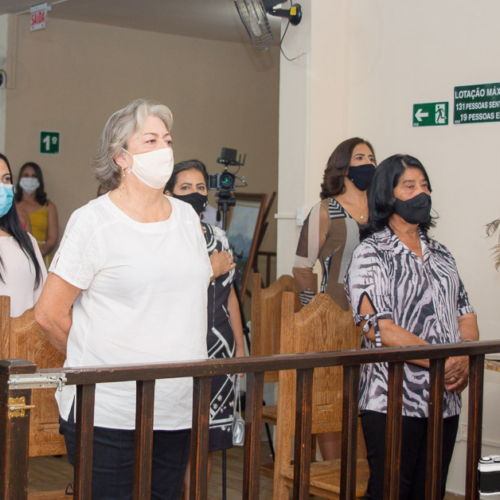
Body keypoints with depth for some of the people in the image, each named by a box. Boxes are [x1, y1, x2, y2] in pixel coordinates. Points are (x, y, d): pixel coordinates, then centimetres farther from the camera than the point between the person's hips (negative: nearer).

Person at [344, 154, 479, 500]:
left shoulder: (440, 254, 17)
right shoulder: (371, 254, -3)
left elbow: (466, 315, 14)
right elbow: (377, 327, -15)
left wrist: (465, 361, -8)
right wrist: (441, 360, -19)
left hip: (446, 400, 6)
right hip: (393, 402, -6)